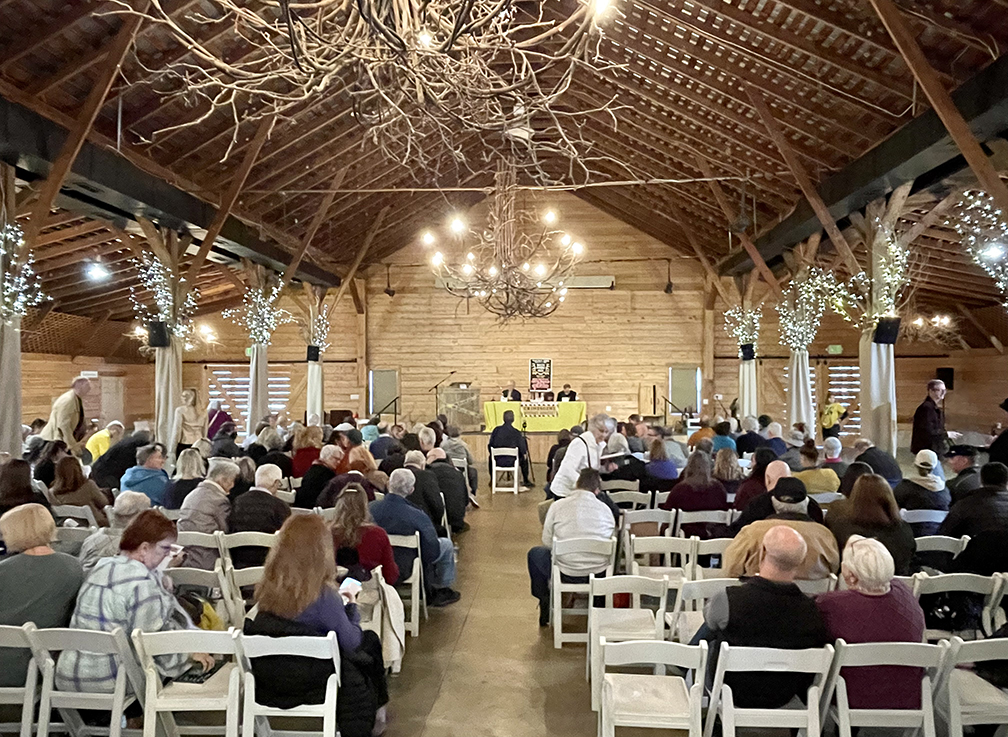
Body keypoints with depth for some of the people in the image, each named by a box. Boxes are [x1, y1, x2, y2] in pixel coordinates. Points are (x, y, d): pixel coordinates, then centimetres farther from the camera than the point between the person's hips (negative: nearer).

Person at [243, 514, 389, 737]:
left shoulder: (267, 587, -9)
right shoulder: (323, 594, -25)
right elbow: (351, 642, -14)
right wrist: (351, 608, 3)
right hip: (311, 683, -6)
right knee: (369, 642, 21)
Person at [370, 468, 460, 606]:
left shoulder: (370, 508, -18)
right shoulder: (418, 517, -30)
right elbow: (433, 552, -20)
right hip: (406, 568, -5)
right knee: (447, 544, 18)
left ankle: (429, 594, 41)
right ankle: (442, 590, 35)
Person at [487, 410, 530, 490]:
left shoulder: (496, 430, -6)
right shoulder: (516, 432, -12)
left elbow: (490, 446, 0)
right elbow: (523, 449, -10)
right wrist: (525, 453, 13)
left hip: (498, 461, 2)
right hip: (512, 462, -2)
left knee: (490, 458, 37)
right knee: (524, 458, 29)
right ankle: (525, 483, 32)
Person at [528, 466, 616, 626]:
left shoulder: (558, 506, -9)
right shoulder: (605, 509, -2)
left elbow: (547, 542, -2)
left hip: (566, 575, -3)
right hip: (600, 574, 3)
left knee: (534, 553, 25)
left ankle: (546, 606, 30)